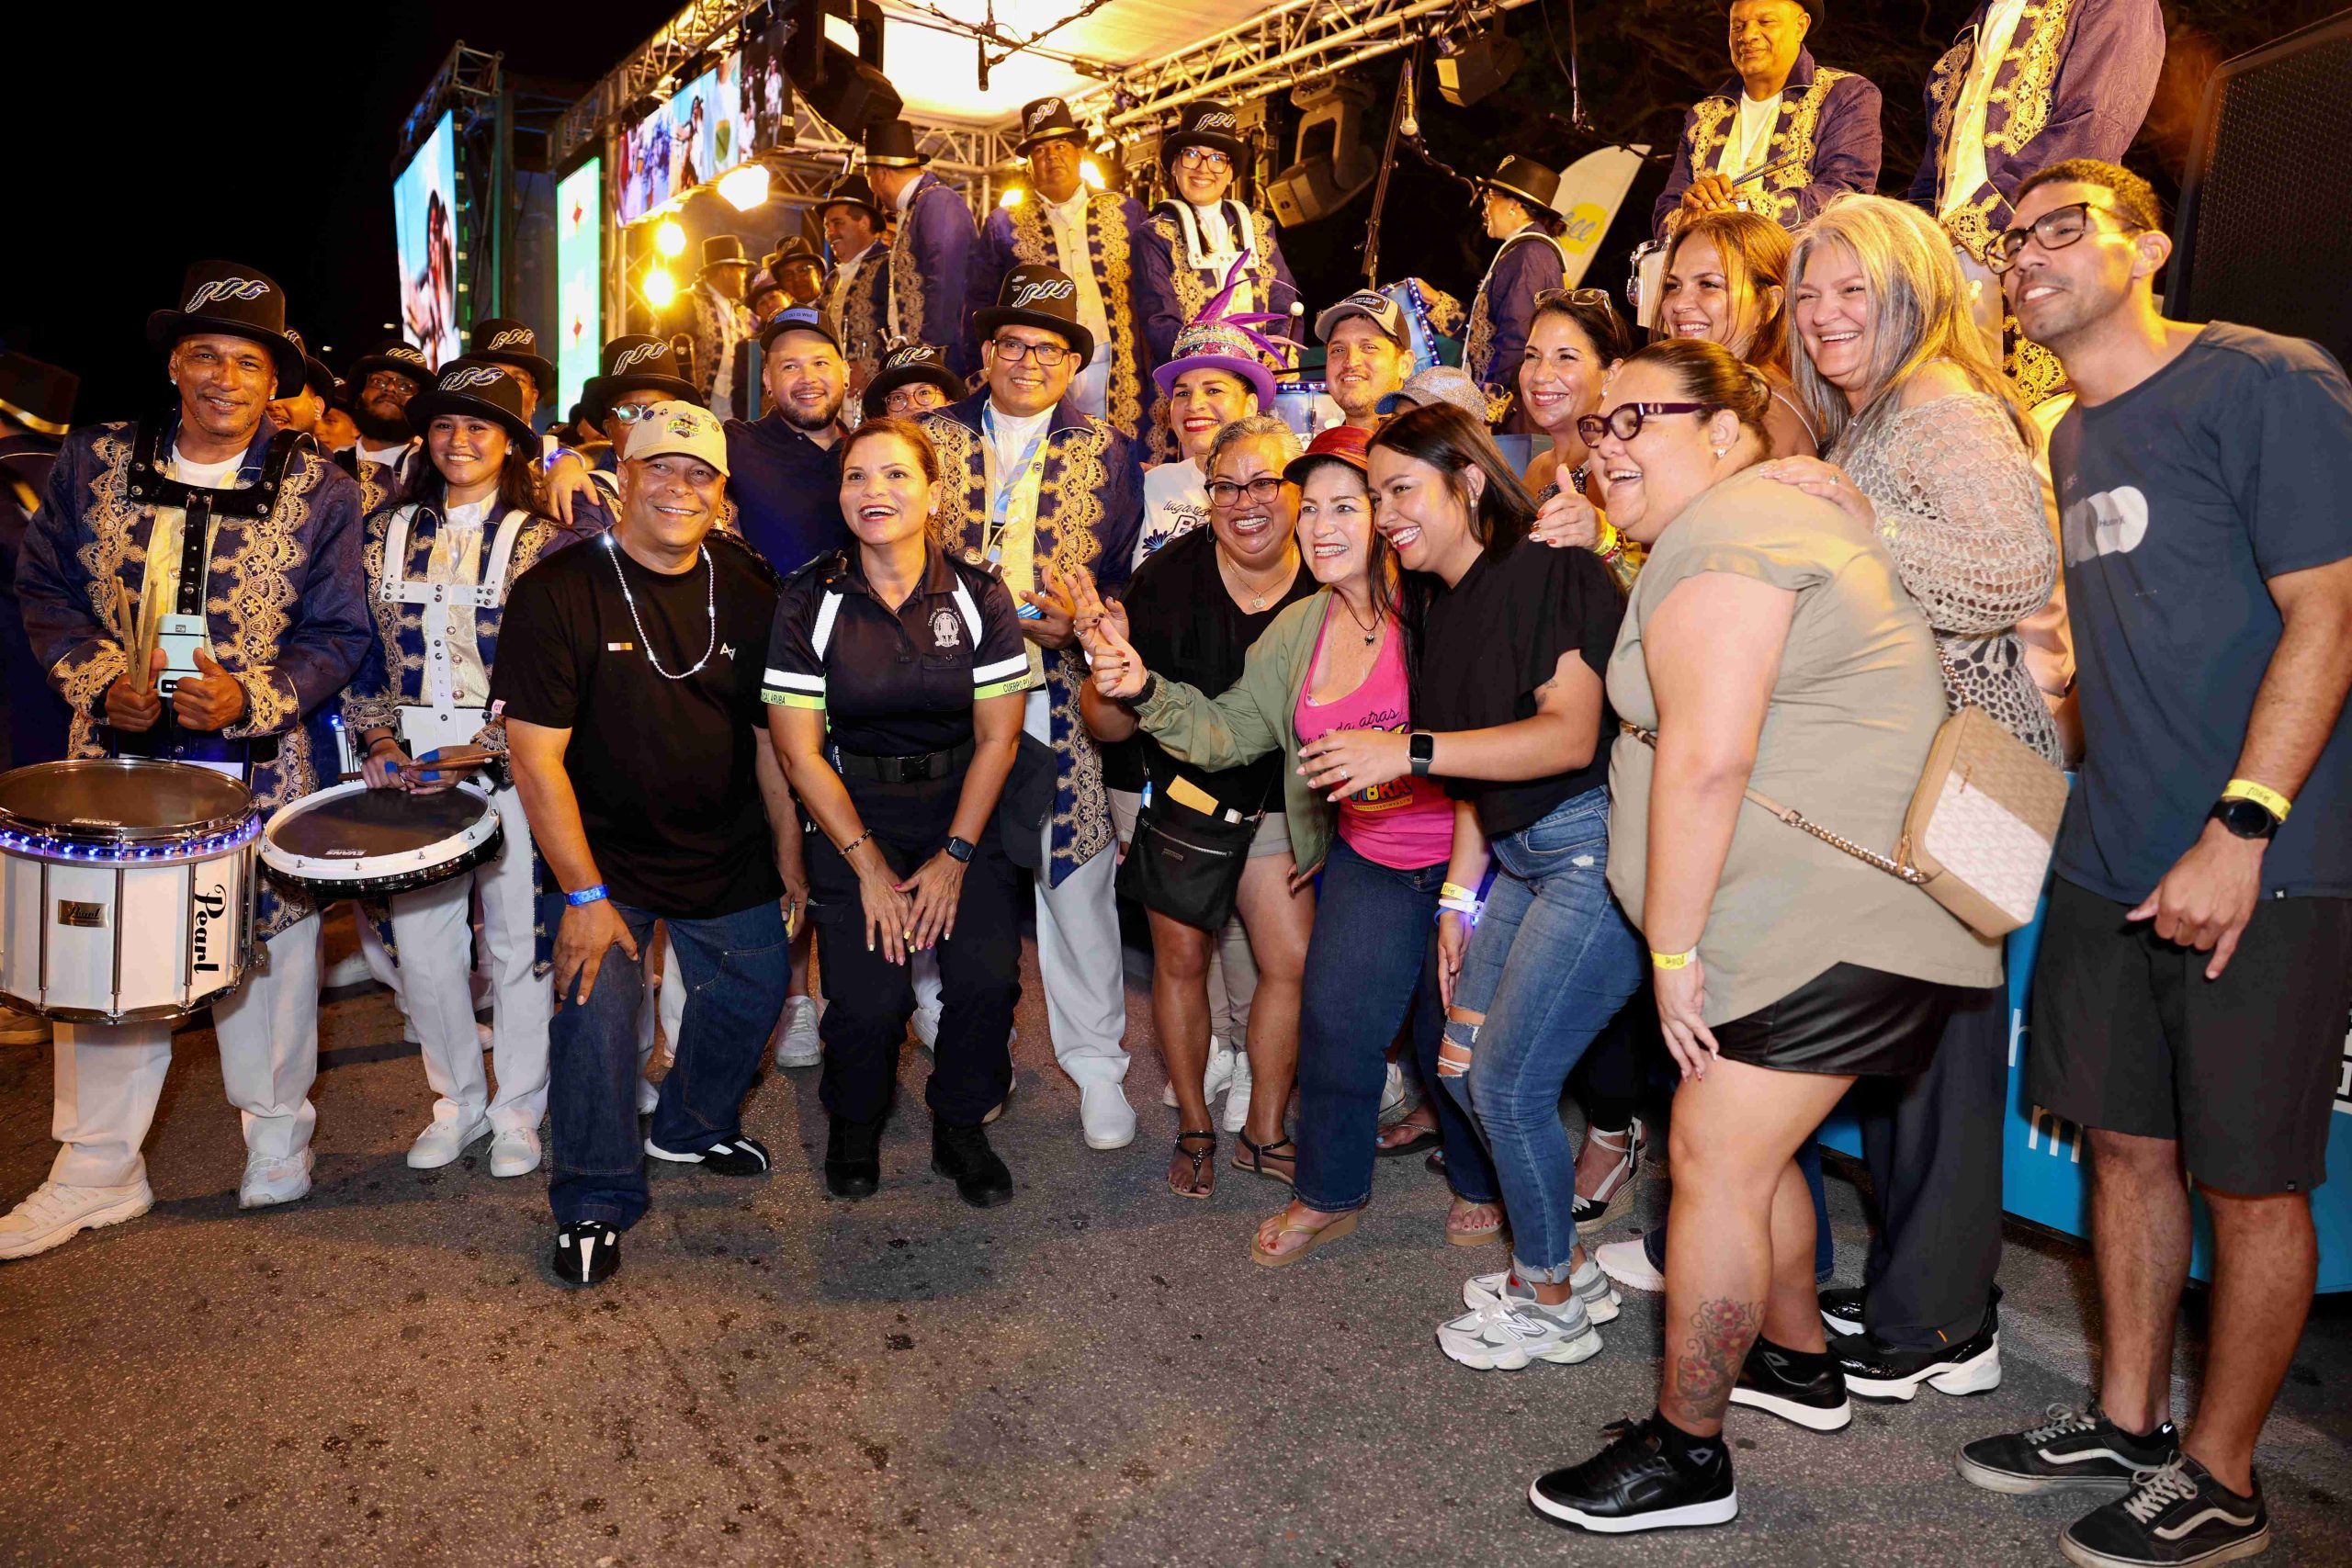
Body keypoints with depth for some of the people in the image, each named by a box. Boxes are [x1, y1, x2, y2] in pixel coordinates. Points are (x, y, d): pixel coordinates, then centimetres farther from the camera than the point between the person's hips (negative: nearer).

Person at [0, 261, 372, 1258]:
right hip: (115, 753, 2)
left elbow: (338, 634, -2)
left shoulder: (319, 491, -2)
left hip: (257, 765, -2)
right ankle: (96, 1174, 23)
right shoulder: (94, 463, 4)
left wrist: (250, 697, -17)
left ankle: (277, 1141, 29)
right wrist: (99, 678, -9)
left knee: (265, 952, 9)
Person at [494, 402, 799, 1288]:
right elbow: (535, 757, -17)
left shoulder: (747, 589, -1)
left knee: (756, 992, 13)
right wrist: (583, 894, -18)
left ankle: (691, 1130, 43)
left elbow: (771, 735, 5)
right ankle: (594, 1204, 13)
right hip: (603, 858, -4)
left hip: (729, 853, 5)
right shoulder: (558, 592, -15)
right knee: (596, 1011, -12)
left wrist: (788, 856, 5)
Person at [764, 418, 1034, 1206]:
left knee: (988, 977, -15)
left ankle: (960, 1127, 14)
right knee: (868, 1000, -13)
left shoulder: (978, 596, -3)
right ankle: (854, 1126, 22)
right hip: (851, 809, -1)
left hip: (960, 806, 1)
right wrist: (868, 863, -10)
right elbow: (799, 750, -6)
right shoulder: (808, 601, -6)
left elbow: (997, 739, -2)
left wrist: (954, 855, -8)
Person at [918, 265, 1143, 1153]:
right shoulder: (931, 438, 11)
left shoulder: (1105, 453, 10)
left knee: (1077, 872, -1)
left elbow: (1132, 575, 8)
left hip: (1061, 691, -1)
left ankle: (1095, 1062, 14)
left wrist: (1081, 622, -9)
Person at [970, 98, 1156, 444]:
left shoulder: (1125, 211, 12)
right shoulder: (1004, 223, 10)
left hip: (1114, 370, 1)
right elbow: (982, 305, 11)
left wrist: (1158, 370, 2)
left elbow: (1151, 291, 11)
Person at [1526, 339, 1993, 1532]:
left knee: (1714, 1159, -5)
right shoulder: (1766, 510, 19)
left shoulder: (1720, 539, -15)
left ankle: (1686, 1455, 8)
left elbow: (1704, 762, -24)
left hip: (1832, 918, -10)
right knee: (1746, 1143, 20)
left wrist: (1672, 952, -18)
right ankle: (1800, 1362, 38)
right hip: (1816, 909, 10)